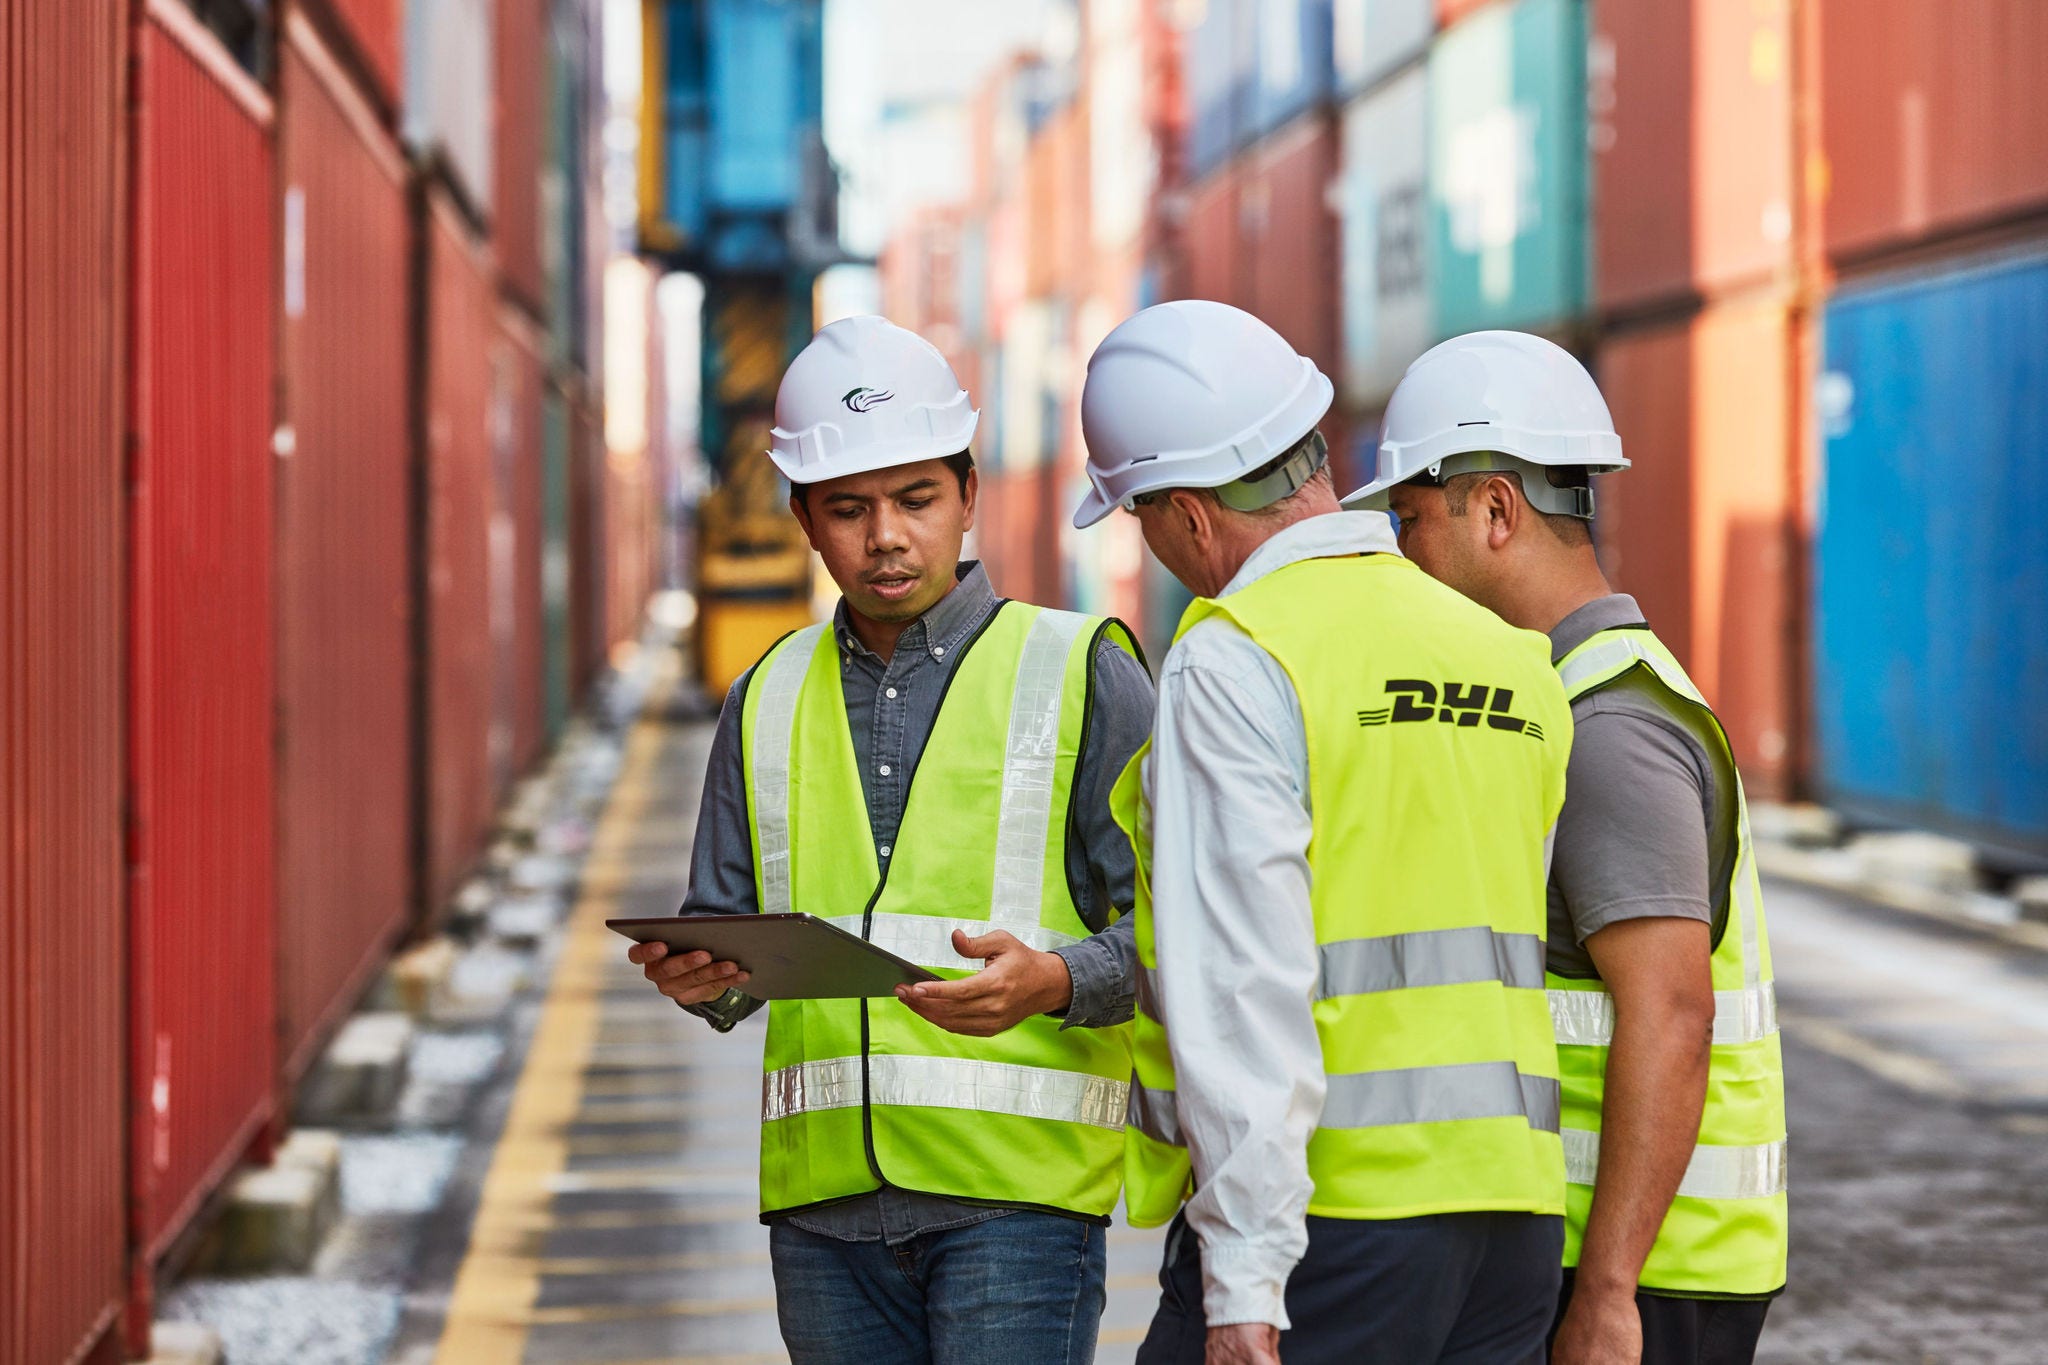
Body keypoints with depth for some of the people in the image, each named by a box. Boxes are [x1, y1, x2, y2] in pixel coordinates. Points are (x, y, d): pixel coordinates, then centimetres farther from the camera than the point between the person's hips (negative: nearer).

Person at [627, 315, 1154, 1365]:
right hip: (824, 1198, 4)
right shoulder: (770, 700, 15)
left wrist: (1055, 982, -21)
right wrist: (699, 975, -5)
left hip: (1015, 1188, -4)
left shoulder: (1081, 675, 3)